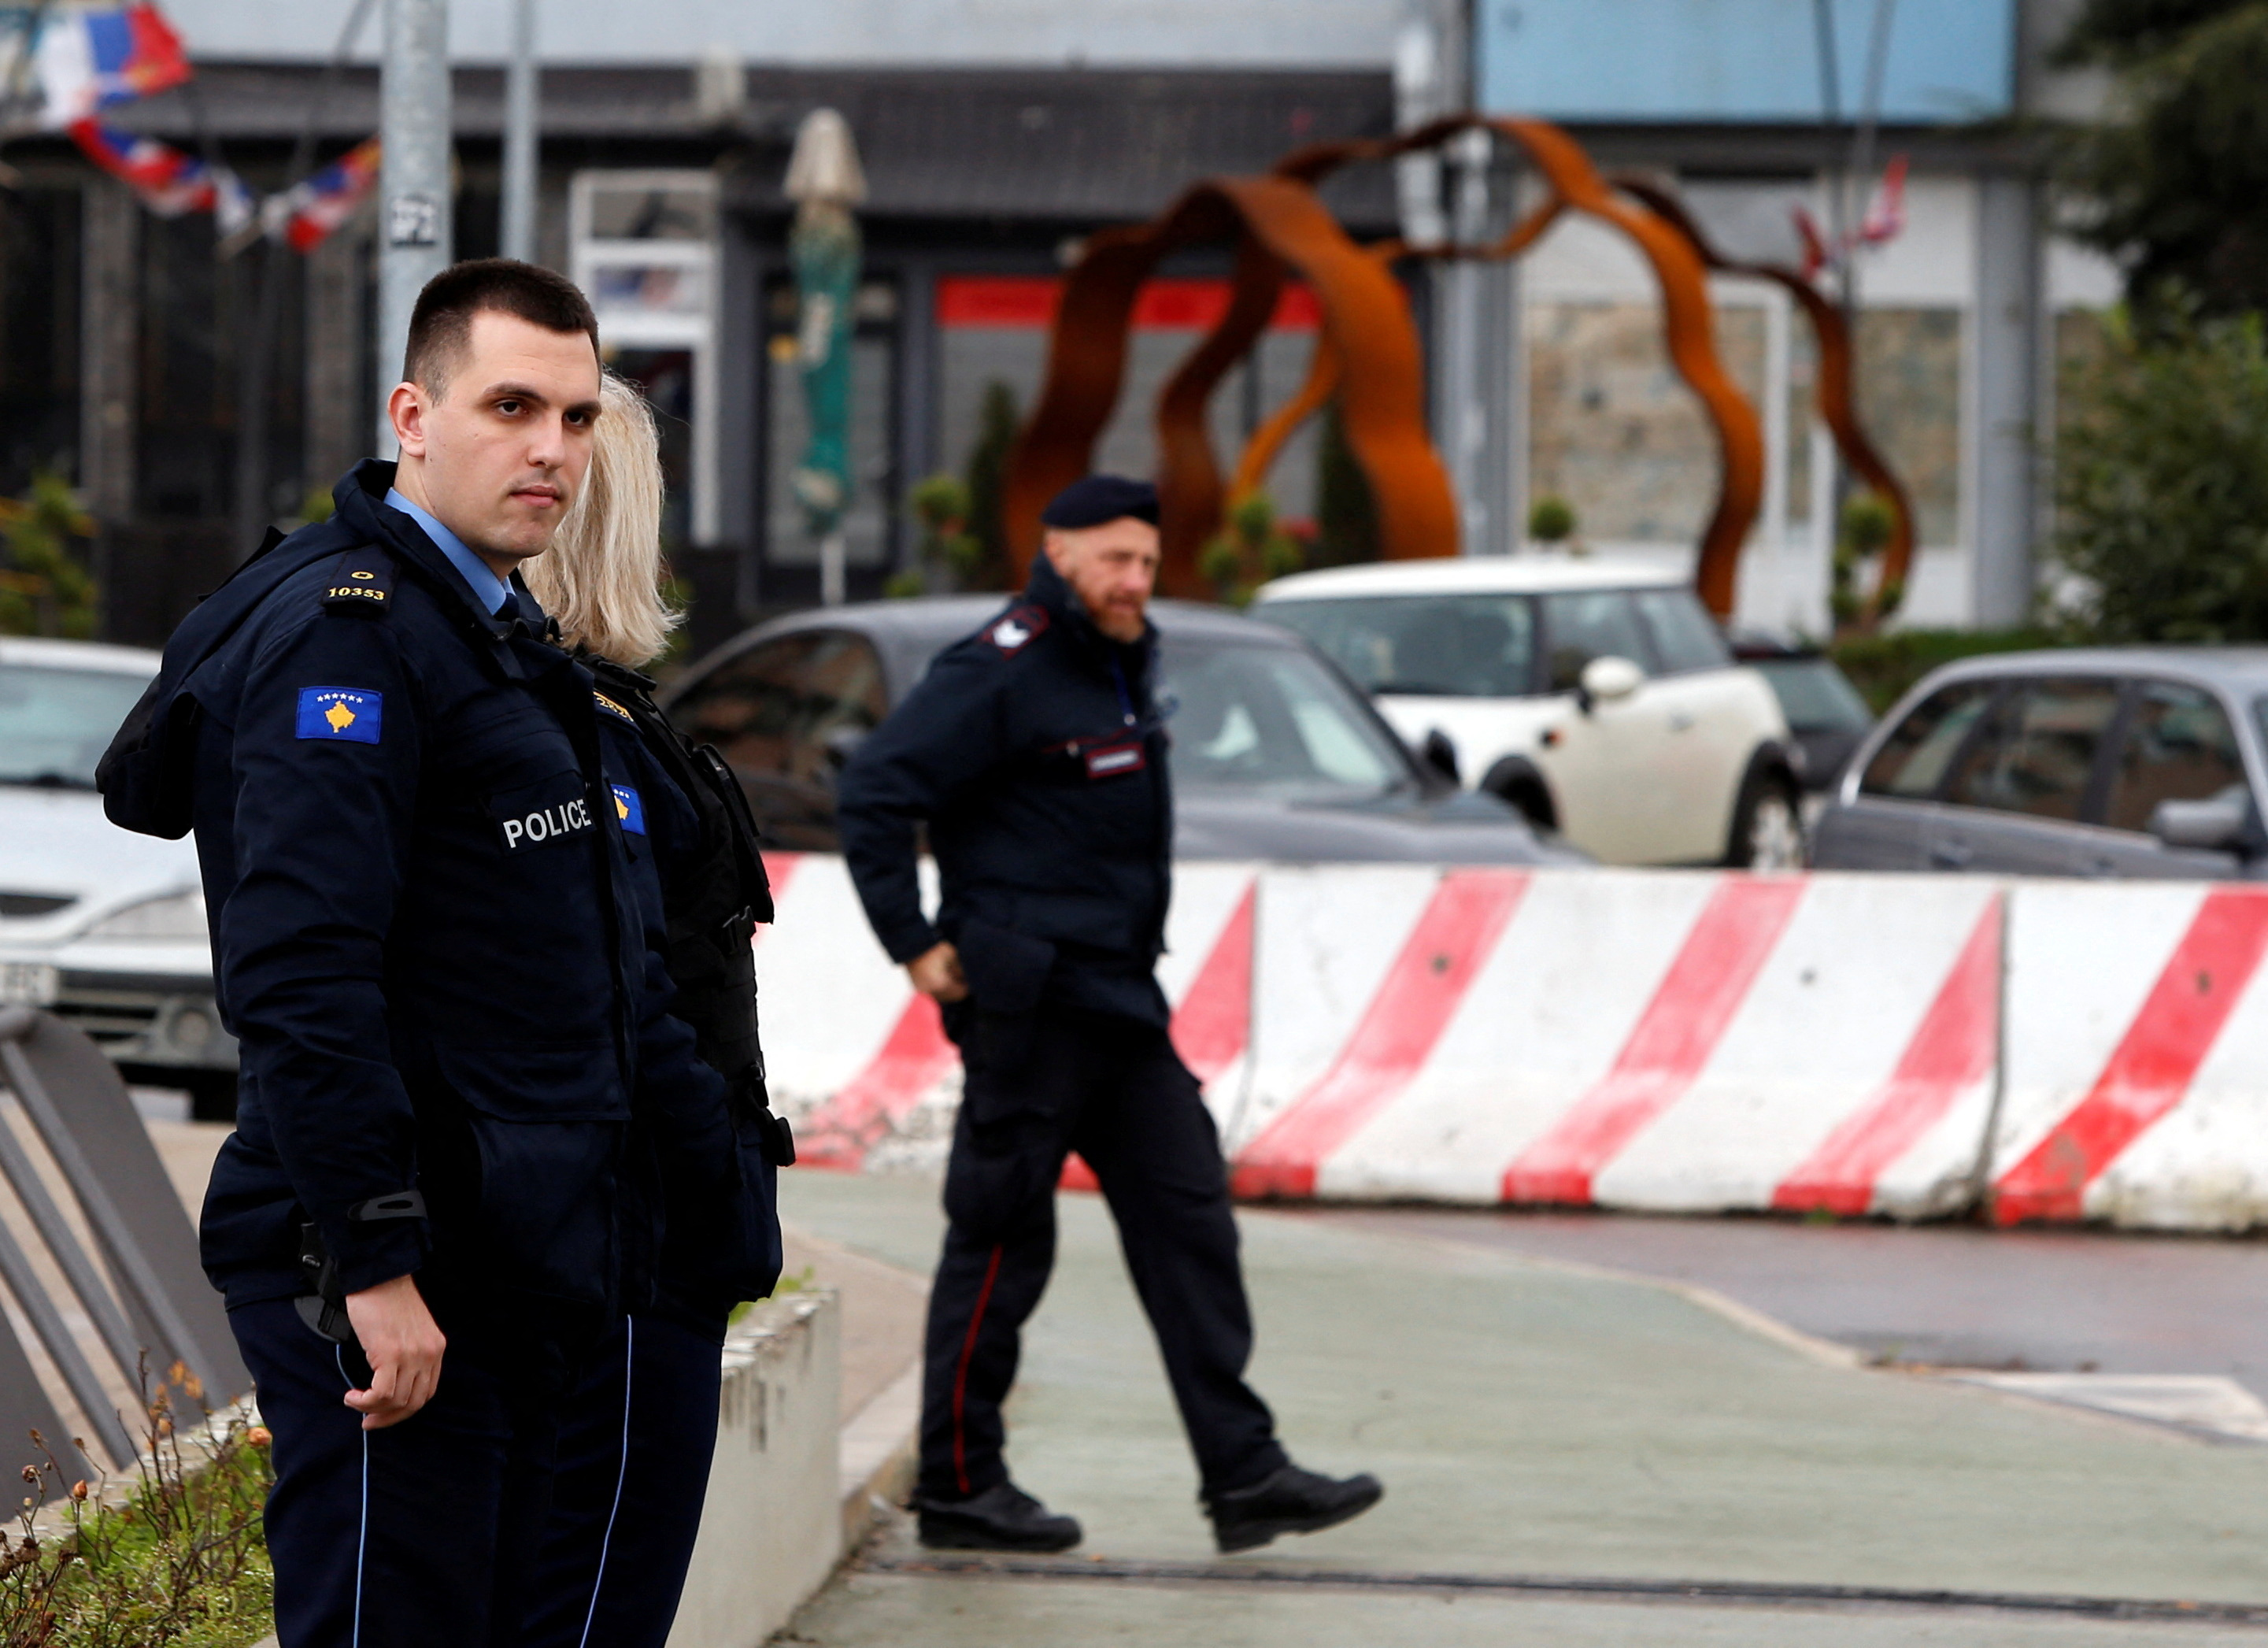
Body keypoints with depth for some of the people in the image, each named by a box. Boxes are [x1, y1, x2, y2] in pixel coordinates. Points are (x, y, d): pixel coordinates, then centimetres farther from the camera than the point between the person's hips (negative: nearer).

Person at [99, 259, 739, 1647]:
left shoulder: (510, 644, 20)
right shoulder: (347, 631, -13)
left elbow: (615, 972, 30)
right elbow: (300, 975, -22)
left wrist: (721, 1166, 24)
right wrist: (375, 1265, -25)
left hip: (518, 1267, 10)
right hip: (396, 1286, -10)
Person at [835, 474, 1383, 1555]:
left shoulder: (1123, 668, 16)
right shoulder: (1004, 672, -13)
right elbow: (874, 792, -17)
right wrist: (916, 945, -16)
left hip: (1119, 1006, 9)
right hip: (1027, 1002, -9)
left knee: (1187, 1217, 5)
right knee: (1001, 1238, -3)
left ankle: (1243, 1473, 5)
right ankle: (959, 1487, 6)